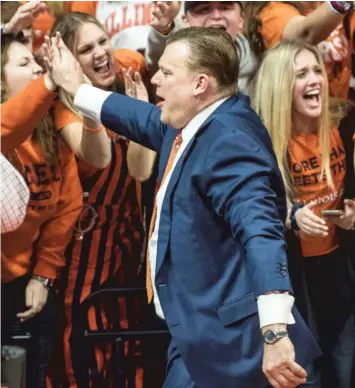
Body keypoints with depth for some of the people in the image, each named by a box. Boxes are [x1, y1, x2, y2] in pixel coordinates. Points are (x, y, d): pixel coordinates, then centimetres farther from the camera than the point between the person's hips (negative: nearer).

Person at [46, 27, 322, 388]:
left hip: (224, 338, -10)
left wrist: (274, 332, -45)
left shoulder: (227, 140, -22)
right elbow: (149, 120, 32)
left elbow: (260, 230, -34)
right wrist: (75, 88, 41)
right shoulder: (193, 124, 9)